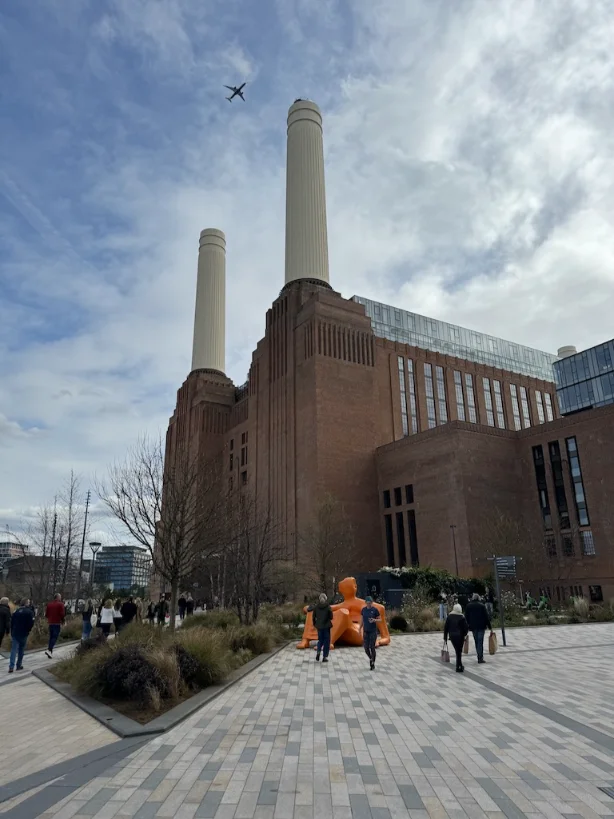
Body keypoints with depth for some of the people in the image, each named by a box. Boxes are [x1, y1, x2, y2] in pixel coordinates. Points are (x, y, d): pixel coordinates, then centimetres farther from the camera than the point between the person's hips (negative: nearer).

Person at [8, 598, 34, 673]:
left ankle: (11, 667, -8)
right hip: (23, 634, -2)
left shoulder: (16, 611, 4)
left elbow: (12, 623, 7)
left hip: (15, 633, 3)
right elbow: (31, 622, -12)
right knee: (21, 650, 11)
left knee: (14, 650, 1)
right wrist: (28, 630, 6)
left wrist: (12, 633, 14)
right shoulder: (29, 612, -9)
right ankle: (19, 666, 15)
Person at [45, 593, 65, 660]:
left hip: (50, 623, 6)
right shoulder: (60, 604, -8)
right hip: (57, 623, -6)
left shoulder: (49, 604, 8)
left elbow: (46, 614, 9)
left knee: (51, 637, 14)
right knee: (55, 637, -5)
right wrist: (63, 621, 3)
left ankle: (50, 652, 14)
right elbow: (62, 614, -11)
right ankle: (49, 650, -21)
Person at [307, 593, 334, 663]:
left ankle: (318, 651, -5)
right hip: (326, 626, -2)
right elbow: (331, 617, -8)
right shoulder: (328, 607, -11)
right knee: (326, 641, 9)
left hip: (319, 626, 2)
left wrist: (315, 624, 15)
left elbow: (314, 617, 0)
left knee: (320, 640, 19)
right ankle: (325, 657, 6)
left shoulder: (316, 607, -4)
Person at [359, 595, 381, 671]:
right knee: (366, 648, 1)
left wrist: (374, 620, -23)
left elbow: (380, 619, -3)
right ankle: (370, 658, 31)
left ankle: (373, 663, 13)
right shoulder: (363, 610, 1)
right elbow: (362, 620, 10)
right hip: (366, 631, 3)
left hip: (373, 631, -3)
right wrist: (360, 628, 0)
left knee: (372, 648, -4)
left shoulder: (375, 610, -10)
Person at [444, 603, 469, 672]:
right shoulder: (462, 618, -9)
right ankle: (459, 666, 6)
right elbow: (466, 628, -7)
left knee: (457, 651, 18)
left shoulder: (449, 617, 1)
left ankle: (460, 666, 24)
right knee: (459, 651, 7)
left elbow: (446, 628, 2)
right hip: (460, 636, -3)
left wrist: (445, 638, 8)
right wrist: (464, 634, 13)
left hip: (452, 636, 3)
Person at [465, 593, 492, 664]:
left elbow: (466, 617, 6)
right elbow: (486, 616, -4)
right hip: (481, 626, -2)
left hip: (473, 626, 3)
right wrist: (489, 627, 0)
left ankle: (480, 657, 16)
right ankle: (480, 658, -7)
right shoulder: (482, 605, -2)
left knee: (476, 642, 12)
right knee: (480, 642, -3)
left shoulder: (468, 606, 7)